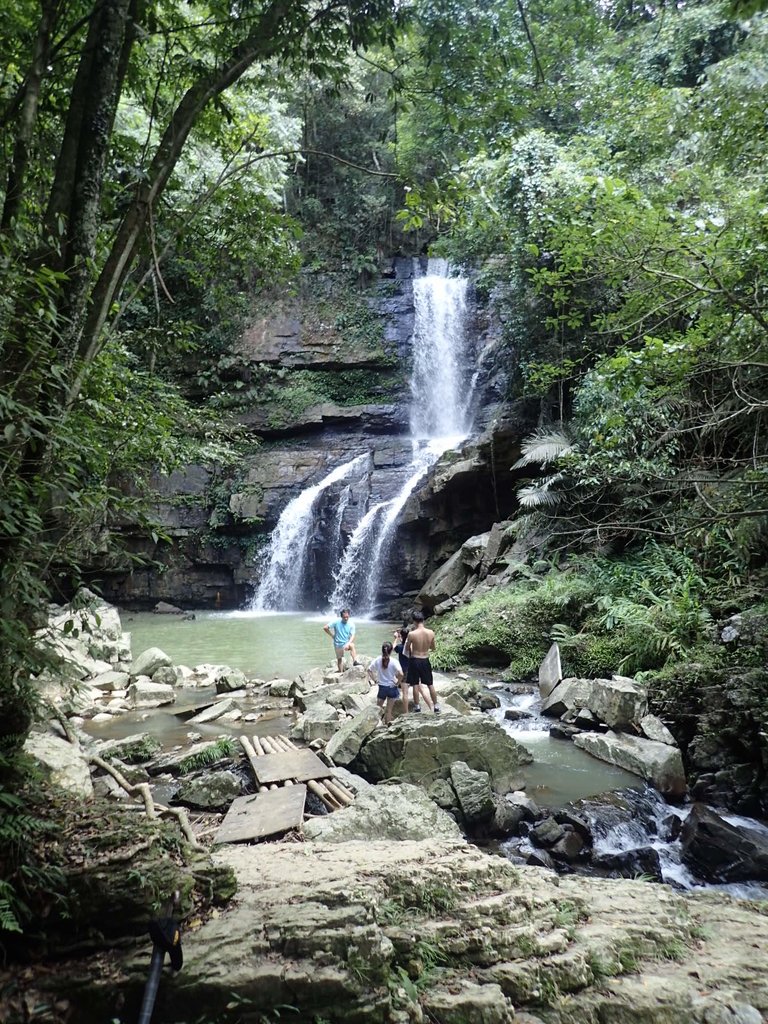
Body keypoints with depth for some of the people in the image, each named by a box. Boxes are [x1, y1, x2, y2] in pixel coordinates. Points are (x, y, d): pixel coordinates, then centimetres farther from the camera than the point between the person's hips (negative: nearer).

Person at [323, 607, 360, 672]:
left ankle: (355, 661, -43)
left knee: (352, 645, -33)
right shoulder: (336, 622, -12)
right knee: (339, 659, 9)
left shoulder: (351, 624, -10)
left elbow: (352, 636, -16)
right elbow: (325, 628, -10)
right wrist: (332, 636, -6)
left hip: (347, 643, 0)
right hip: (338, 644, 0)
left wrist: (348, 644, -32)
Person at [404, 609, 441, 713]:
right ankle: (436, 706, 21)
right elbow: (433, 648, 5)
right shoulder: (431, 633, -9)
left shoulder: (412, 634, -18)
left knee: (415, 685, 10)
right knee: (430, 685, 15)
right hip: (425, 661, 3)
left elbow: (407, 649, -3)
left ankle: (417, 707, 19)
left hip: (414, 660, -3)